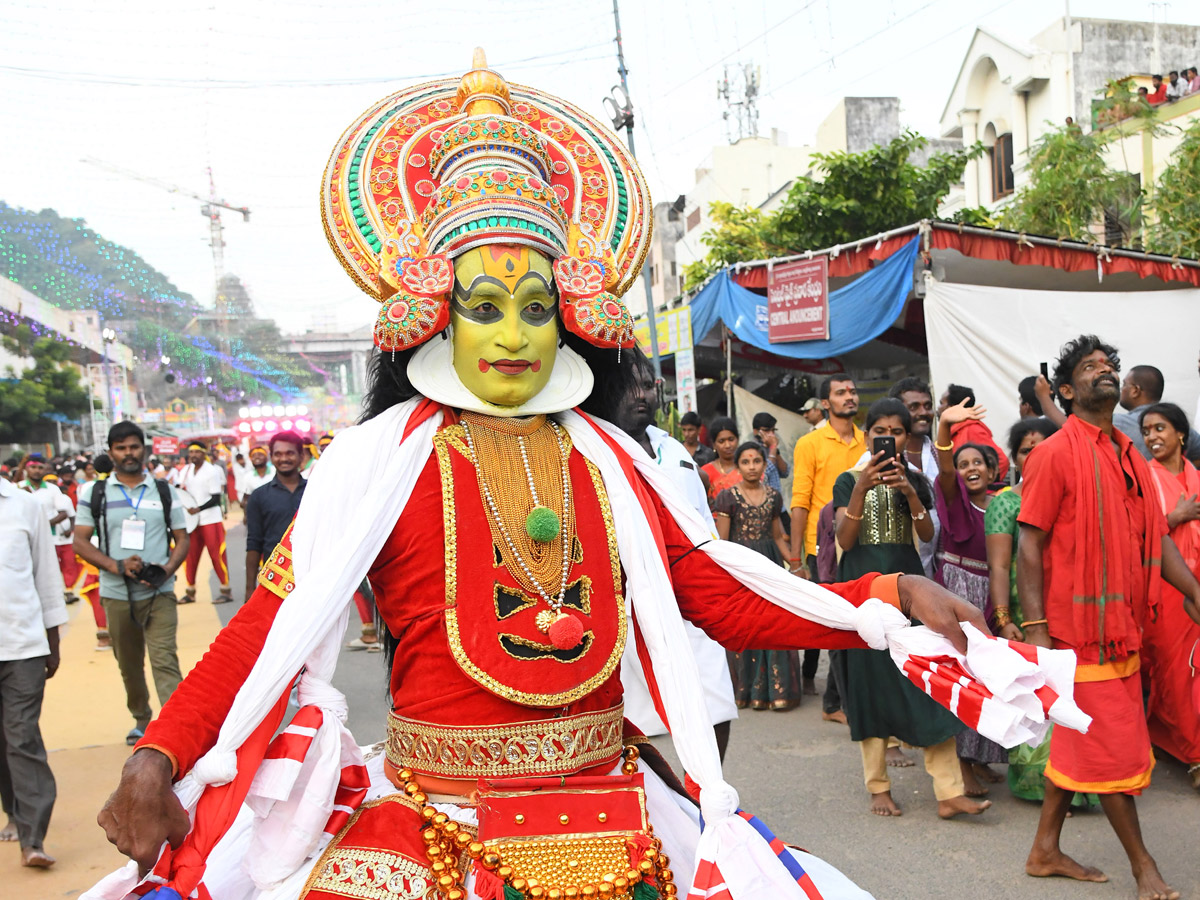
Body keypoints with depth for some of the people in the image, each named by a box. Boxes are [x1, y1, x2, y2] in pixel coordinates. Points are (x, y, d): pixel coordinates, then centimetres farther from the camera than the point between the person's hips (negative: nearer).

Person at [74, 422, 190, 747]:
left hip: (159, 593, -1)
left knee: (165, 661, -11)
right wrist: (116, 565, -14)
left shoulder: (165, 491, 6)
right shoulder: (94, 492, 6)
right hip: (116, 594, 1)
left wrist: (166, 570, -12)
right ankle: (141, 719, 33)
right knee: (129, 665, 13)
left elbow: (182, 539, 8)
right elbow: (80, 541, 2)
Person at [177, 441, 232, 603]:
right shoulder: (185, 471, 10)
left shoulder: (212, 471, -9)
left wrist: (198, 508, -25)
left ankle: (226, 590, 1)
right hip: (191, 520, 6)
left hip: (210, 519, -6)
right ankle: (190, 591, 16)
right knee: (190, 556, 7)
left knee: (216, 554, -5)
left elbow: (216, 498, -13)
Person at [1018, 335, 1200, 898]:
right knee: (1114, 747, 1)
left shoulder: (1129, 458, 13)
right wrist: (1036, 629, -18)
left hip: (1122, 629, 8)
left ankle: (1046, 851, 27)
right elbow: (1029, 544, -13)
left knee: (1078, 742, 14)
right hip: (1080, 628, -8)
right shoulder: (1055, 454, -10)